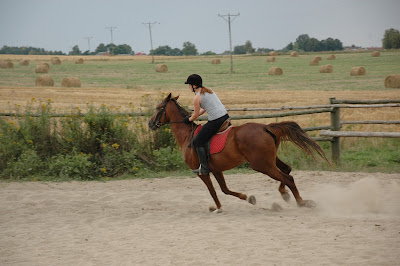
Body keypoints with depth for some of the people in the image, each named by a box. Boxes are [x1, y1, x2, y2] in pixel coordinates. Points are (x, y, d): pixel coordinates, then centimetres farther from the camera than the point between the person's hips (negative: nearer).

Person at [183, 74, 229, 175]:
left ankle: (204, 168, 0)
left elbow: (196, 114, 0)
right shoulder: (209, 90, 17)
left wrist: (189, 120, 20)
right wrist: (192, 116, 29)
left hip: (215, 121, -9)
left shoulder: (197, 97, -8)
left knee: (198, 142, 4)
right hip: (225, 116, 9)